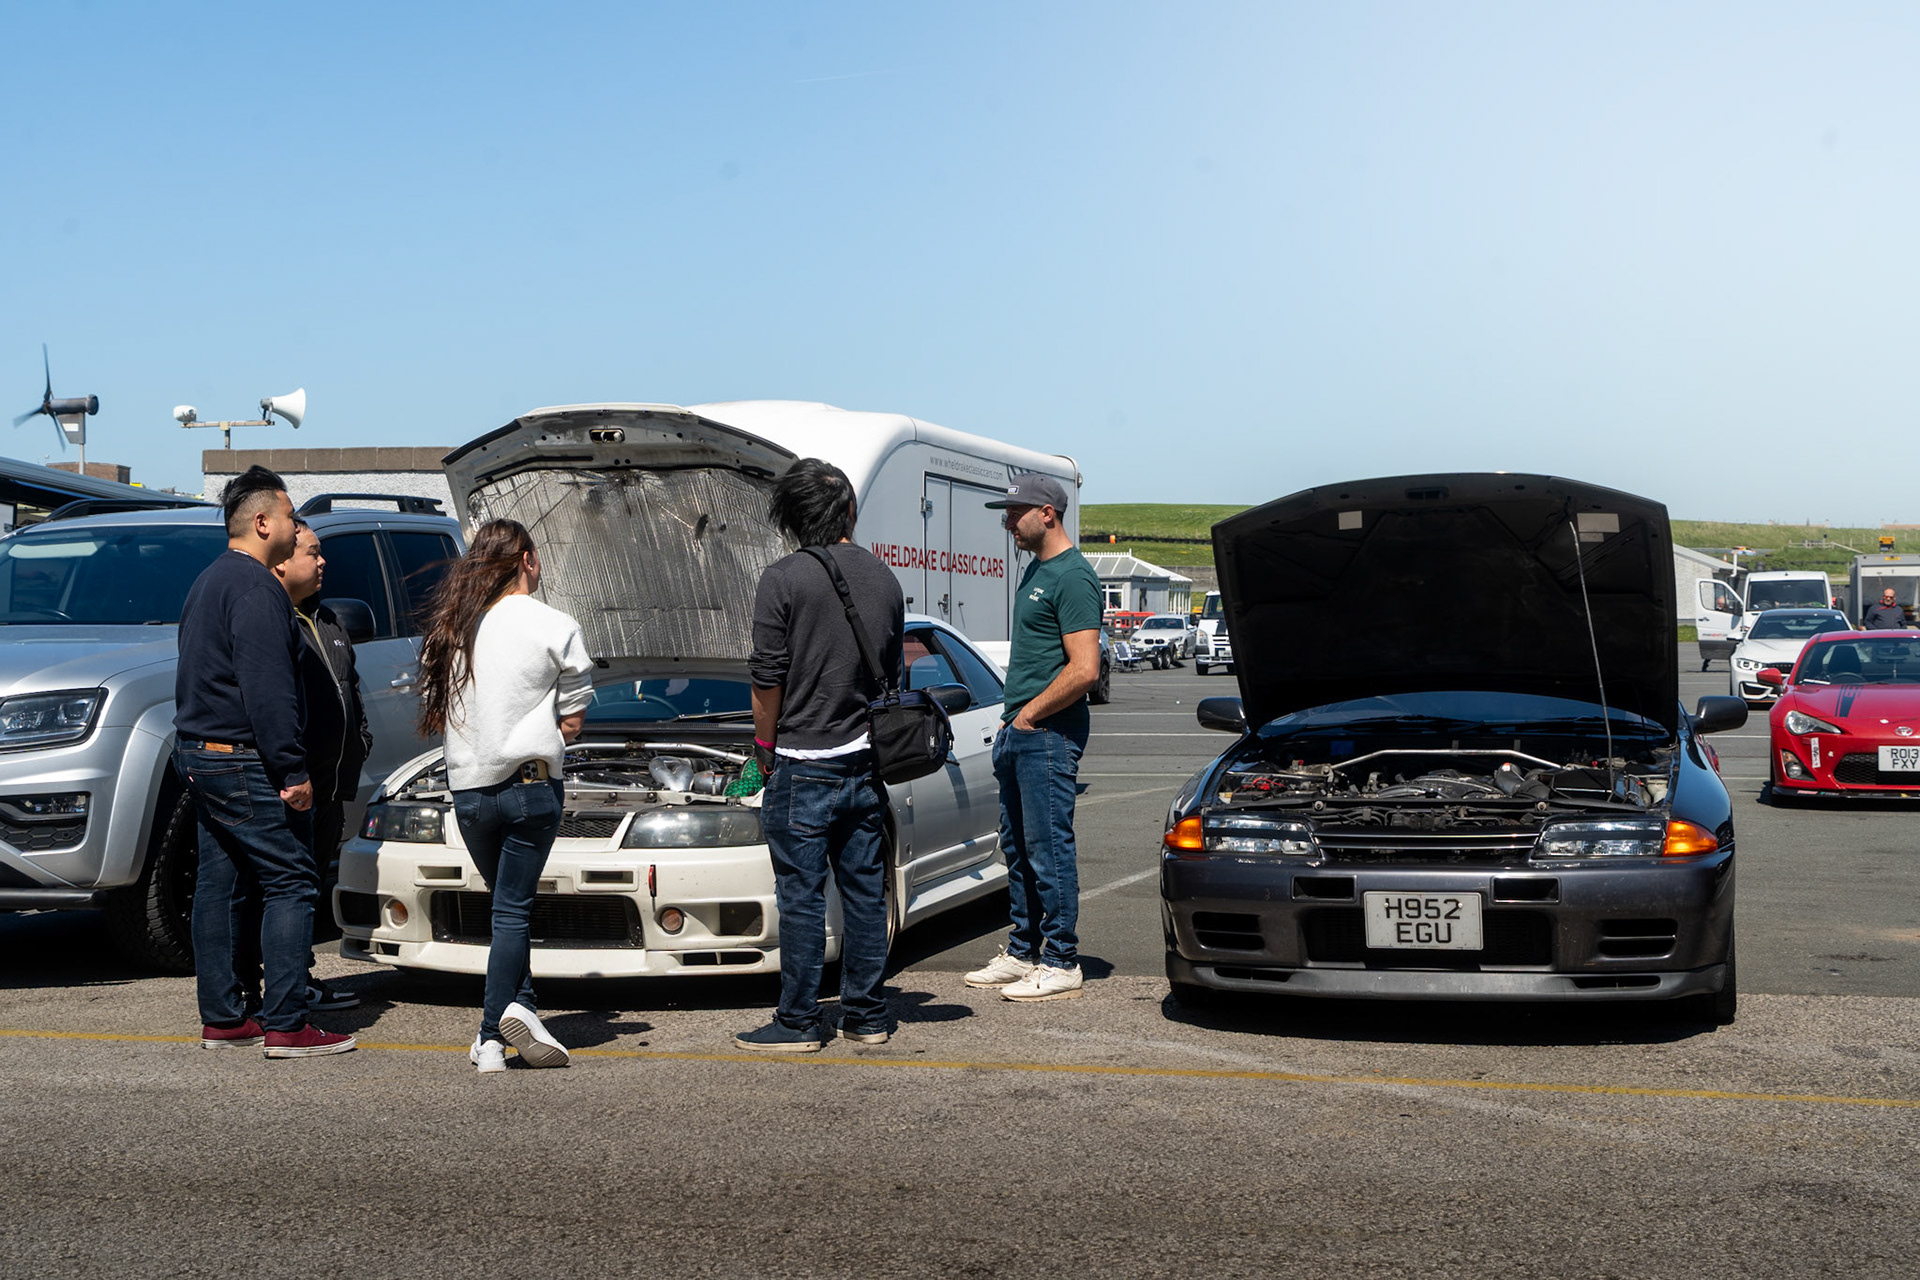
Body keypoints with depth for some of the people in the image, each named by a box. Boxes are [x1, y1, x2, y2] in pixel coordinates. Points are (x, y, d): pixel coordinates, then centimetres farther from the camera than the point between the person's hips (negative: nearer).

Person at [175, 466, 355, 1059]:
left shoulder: (208, 582, 18)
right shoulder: (256, 588, -15)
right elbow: (267, 689, -22)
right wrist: (293, 770, -20)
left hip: (199, 755, 11)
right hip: (245, 763, -11)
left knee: (219, 884, 11)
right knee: (290, 882, -7)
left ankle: (221, 1018, 16)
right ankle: (285, 1025, -9)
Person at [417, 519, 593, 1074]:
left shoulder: (450, 627, 6)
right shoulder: (557, 628, -7)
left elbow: (434, 713, 9)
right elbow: (572, 722, -4)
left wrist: (480, 745, 12)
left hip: (467, 789, 4)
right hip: (530, 785, -4)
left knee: (508, 904, 19)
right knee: (513, 908, 2)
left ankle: (519, 1007, 9)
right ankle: (492, 1033, -2)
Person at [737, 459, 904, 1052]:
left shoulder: (784, 579, -11)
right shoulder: (884, 579, 7)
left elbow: (768, 679, -11)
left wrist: (766, 745, 3)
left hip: (804, 764, -6)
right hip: (868, 759, 6)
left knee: (802, 897, 1)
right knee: (864, 891, 11)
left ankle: (798, 1022, 6)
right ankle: (866, 1016, 17)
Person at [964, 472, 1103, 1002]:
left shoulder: (1072, 577, -15)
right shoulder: (1036, 570, 16)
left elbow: (1084, 670, -22)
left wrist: (1030, 715, -13)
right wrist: (1011, 718, 16)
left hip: (1048, 735, -10)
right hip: (1018, 731, 10)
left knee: (1049, 848, -5)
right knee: (1018, 848, 14)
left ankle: (1061, 963, 2)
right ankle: (1023, 952, 23)